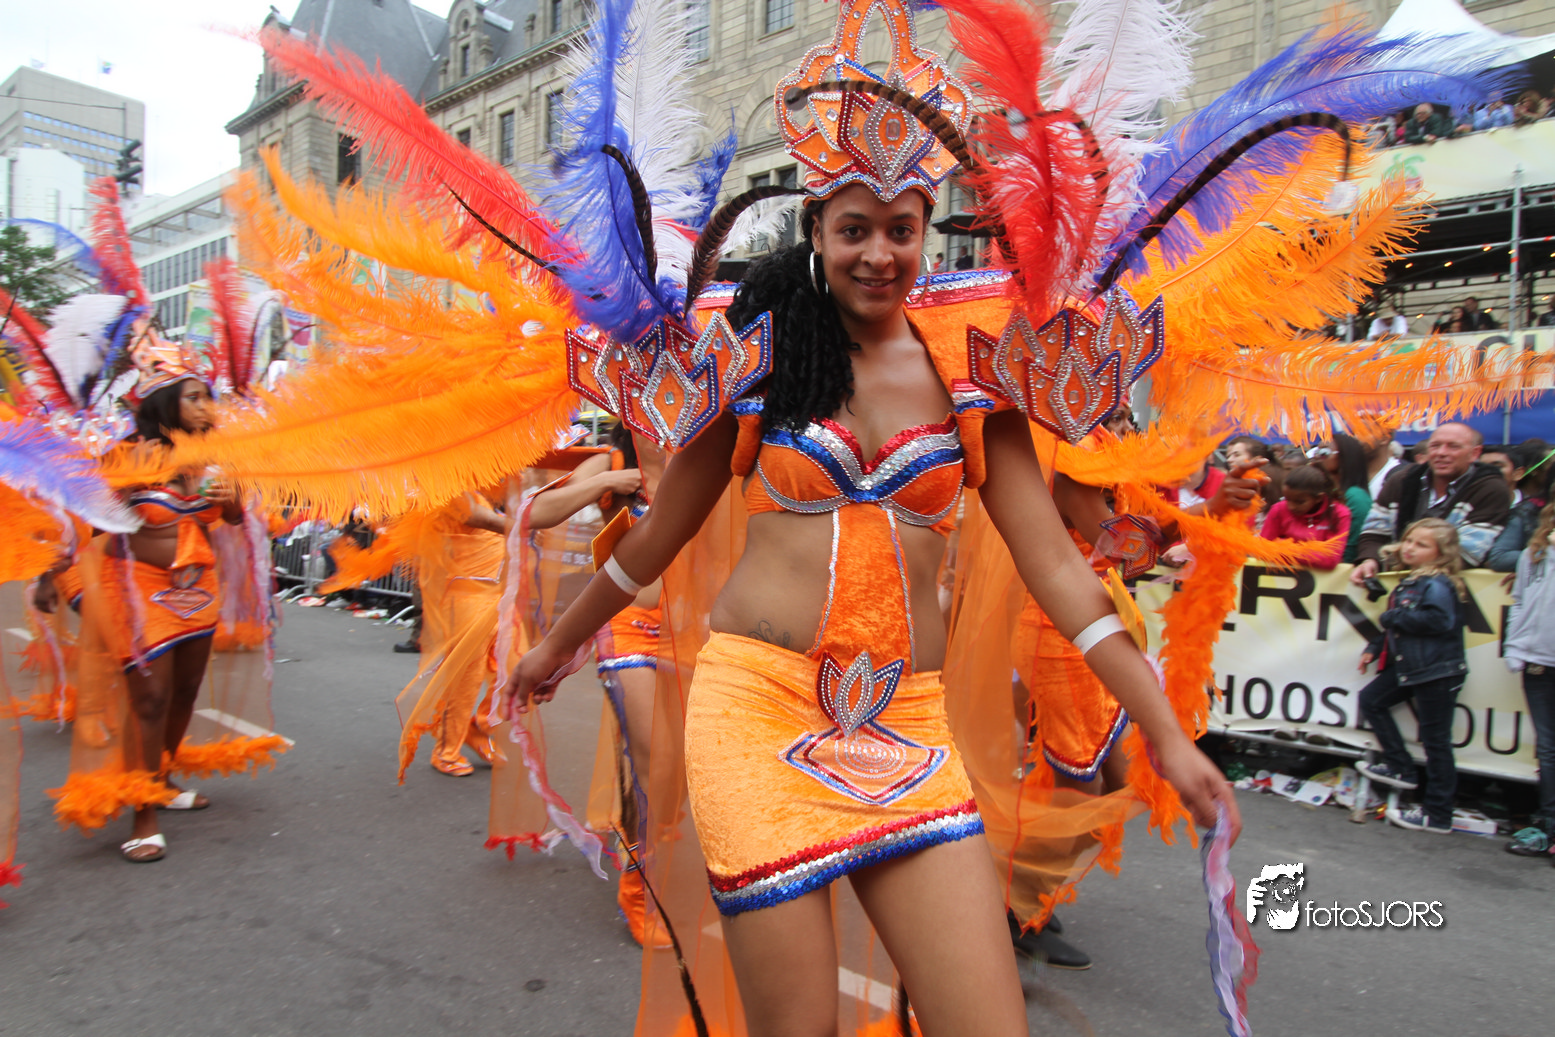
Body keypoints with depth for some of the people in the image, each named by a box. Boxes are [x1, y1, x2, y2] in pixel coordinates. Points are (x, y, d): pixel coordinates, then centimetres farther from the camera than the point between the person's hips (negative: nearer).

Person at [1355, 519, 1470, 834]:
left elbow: (1439, 619, -34)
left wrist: (1390, 618, -21)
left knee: (1435, 740, -1)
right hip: (1410, 667, 10)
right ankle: (1400, 768, 22)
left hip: (1438, 672, -10)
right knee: (1371, 699, 15)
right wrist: (1374, 648, 18)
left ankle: (1437, 814, 10)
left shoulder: (1437, 585, -17)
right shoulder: (1411, 581, 12)